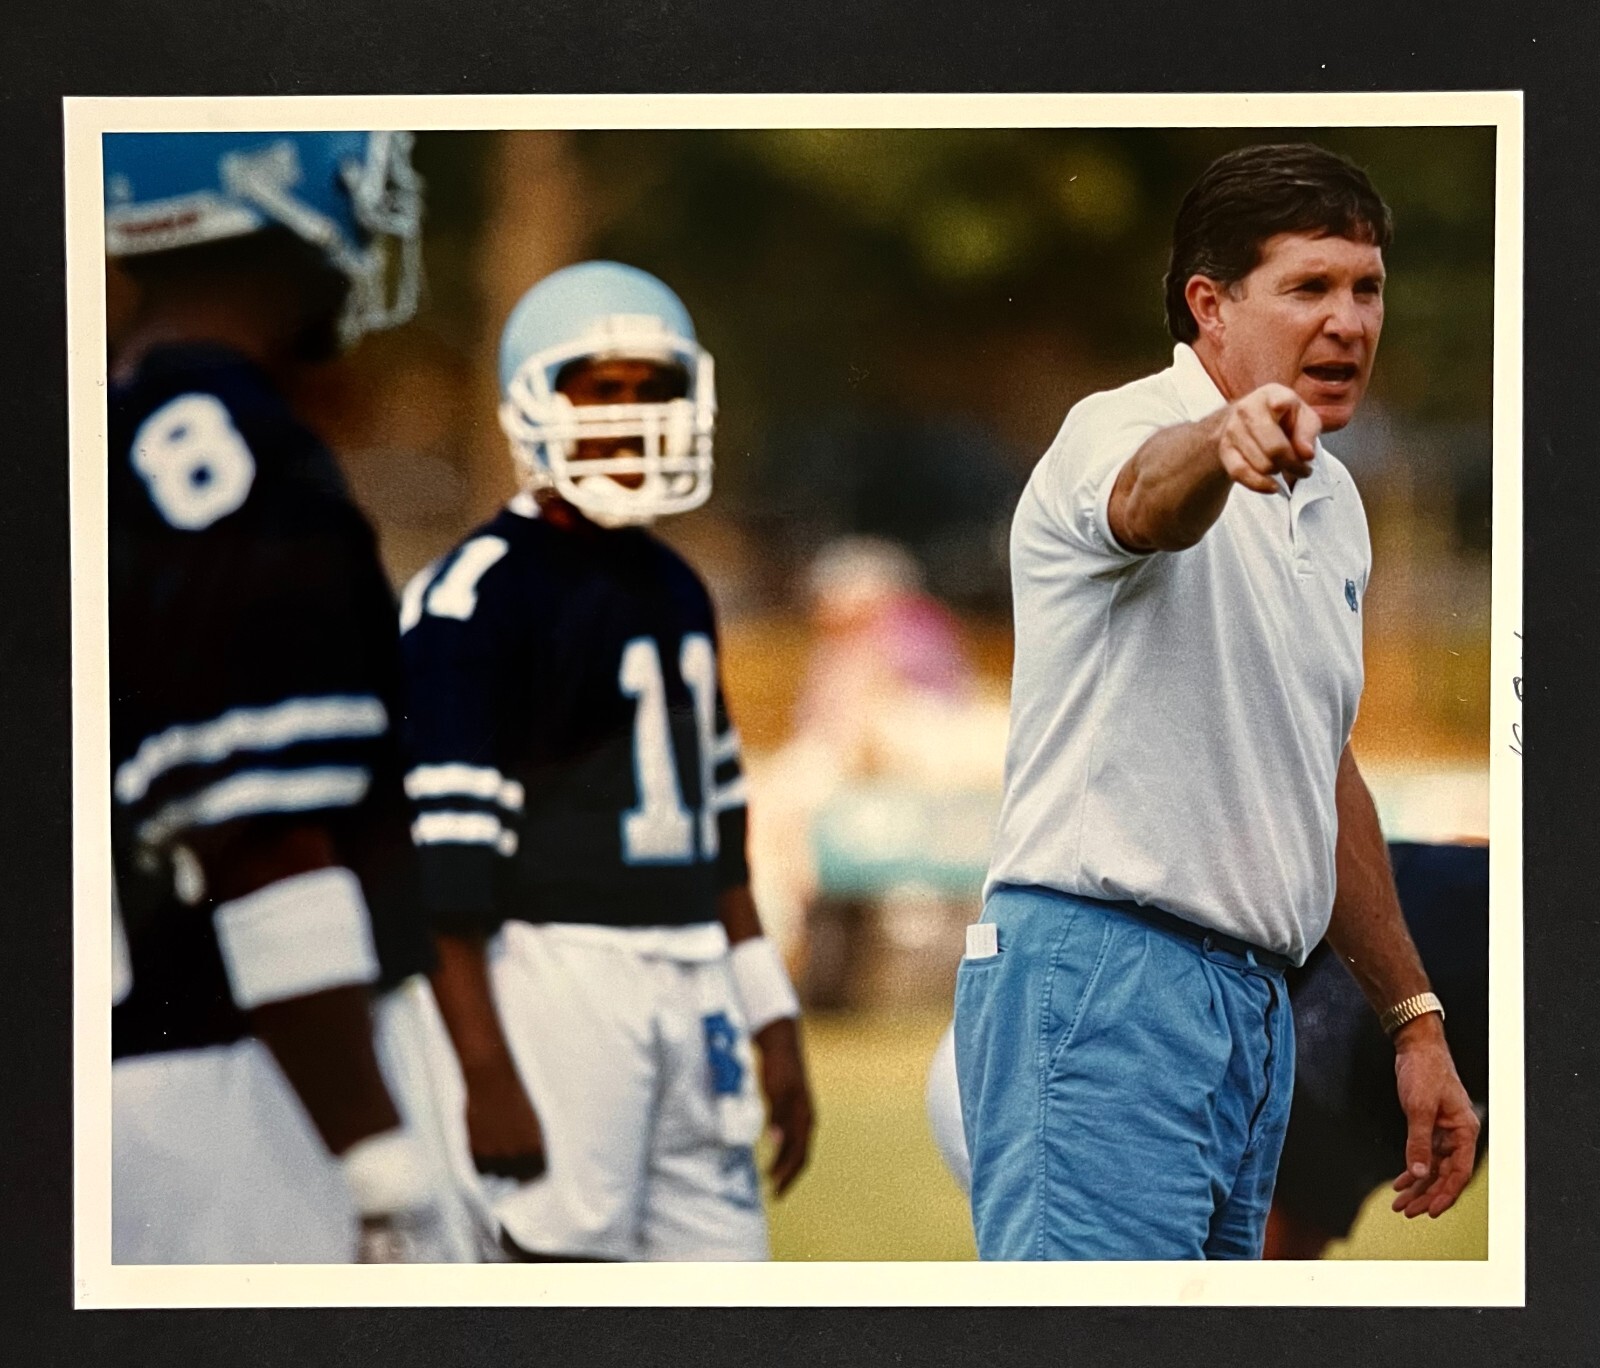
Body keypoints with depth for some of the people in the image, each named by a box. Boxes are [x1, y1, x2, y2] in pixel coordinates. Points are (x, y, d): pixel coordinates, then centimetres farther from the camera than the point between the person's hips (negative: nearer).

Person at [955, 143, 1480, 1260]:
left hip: (1254, 1002, 9)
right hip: (1100, 975, -9)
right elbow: (1150, 494, -35)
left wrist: (1414, 1017, 28)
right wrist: (1224, 441, -60)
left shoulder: (1330, 501, 19)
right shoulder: (1120, 434, -8)